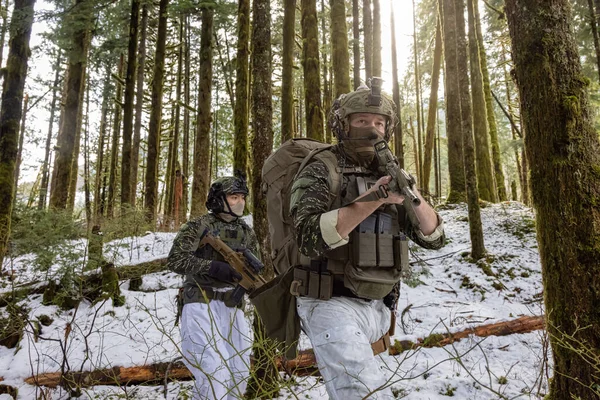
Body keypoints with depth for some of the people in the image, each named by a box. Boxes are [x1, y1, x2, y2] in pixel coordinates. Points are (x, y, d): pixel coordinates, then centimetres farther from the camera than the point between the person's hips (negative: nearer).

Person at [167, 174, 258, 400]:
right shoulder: (198, 226, -4)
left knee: (238, 375, 10)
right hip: (201, 304, -5)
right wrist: (212, 267, -25)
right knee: (214, 374, -14)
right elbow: (175, 260, -12)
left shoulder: (247, 233, 12)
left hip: (232, 308, 6)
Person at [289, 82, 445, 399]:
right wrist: (372, 200, -25)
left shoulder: (389, 176, 13)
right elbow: (311, 237, -21)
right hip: (333, 307, -6)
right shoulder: (320, 173, -5)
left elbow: (433, 237, 7)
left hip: (378, 309, 6)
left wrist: (415, 198, -11)